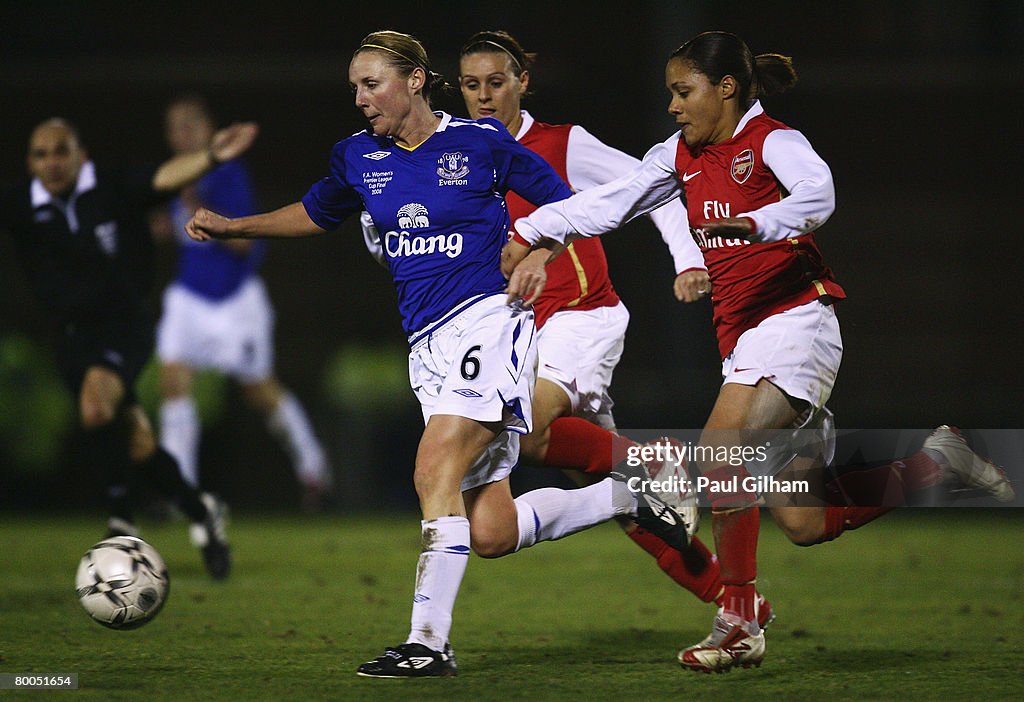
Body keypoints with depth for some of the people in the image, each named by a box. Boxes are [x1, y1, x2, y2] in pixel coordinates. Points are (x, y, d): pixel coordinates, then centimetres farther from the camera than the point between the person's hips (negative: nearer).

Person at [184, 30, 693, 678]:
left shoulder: (480, 143, -5)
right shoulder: (359, 157, 10)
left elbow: (564, 203, 5)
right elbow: (316, 214, 29)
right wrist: (232, 227, 21)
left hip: (488, 319, -6)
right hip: (429, 346, 6)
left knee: (436, 470, -23)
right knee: (491, 535, 0)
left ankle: (429, 641, -18)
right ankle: (626, 497, 21)